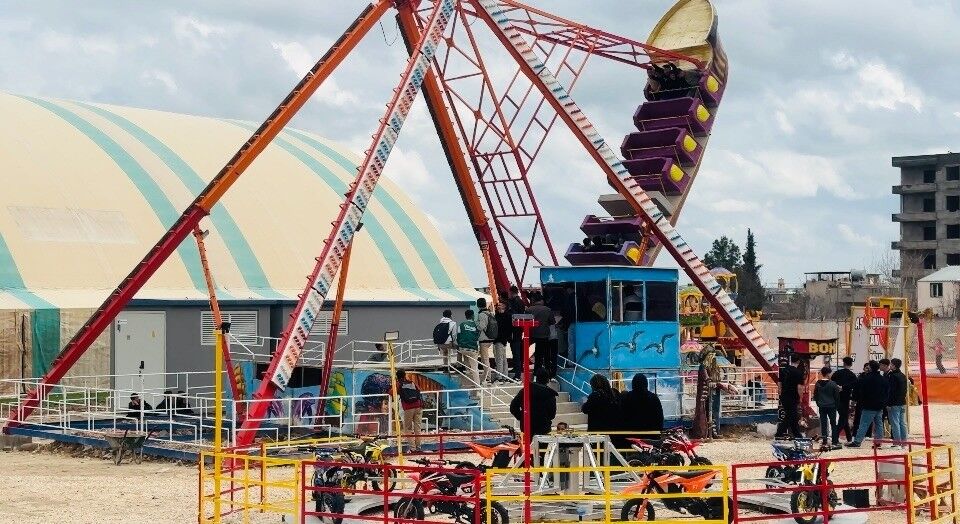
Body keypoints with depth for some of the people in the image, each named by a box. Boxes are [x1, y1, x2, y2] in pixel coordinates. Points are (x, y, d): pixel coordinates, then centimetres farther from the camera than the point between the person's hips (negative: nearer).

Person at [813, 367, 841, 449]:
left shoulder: (818, 384, 0)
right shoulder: (832, 384, -12)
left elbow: (815, 396, 8)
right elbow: (837, 396, -5)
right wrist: (837, 405, 8)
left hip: (821, 407, 3)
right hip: (831, 406, -3)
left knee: (823, 424, 6)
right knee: (833, 424, 4)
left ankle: (824, 442, 4)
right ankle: (835, 442, 3)